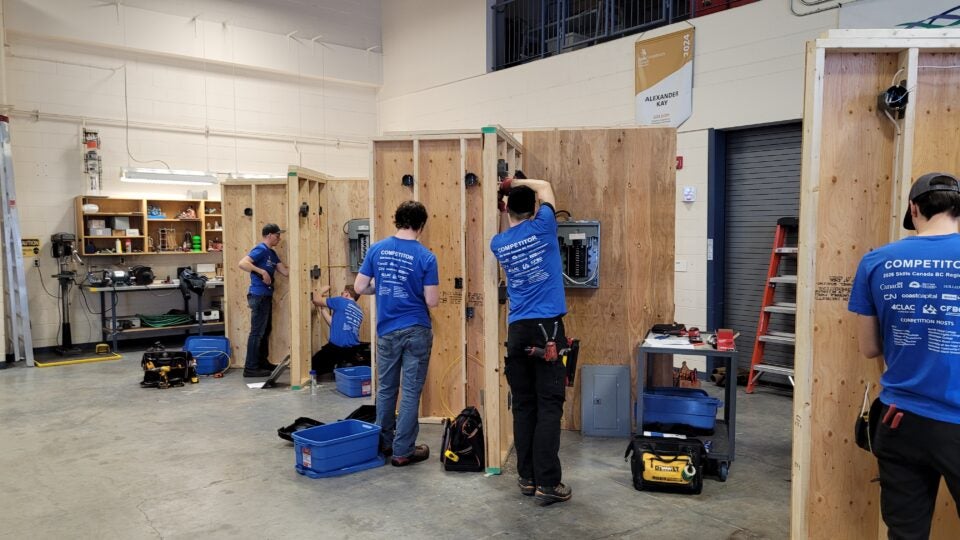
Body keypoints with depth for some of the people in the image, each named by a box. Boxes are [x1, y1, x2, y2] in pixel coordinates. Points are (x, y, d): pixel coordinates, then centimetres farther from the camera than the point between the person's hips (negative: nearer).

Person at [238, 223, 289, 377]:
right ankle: (250, 367, -2)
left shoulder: (272, 253, 16)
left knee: (265, 330, 16)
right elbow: (242, 263, -25)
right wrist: (262, 272, -27)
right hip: (258, 296, -10)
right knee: (257, 332, -6)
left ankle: (262, 362, 26)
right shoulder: (260, 249, -12)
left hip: (266, 296, 10)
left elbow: (285, 271, 13)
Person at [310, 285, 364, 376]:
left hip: (336, 347, -6)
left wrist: (322, 291, 22)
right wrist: (322, 308, 24)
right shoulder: (359, 312, 15)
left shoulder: (341, 301, -5)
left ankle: (338, 368, -7)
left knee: (314, 365, 13)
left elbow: (316, 300, 2)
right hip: (352, 351, 6)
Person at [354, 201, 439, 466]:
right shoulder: (426, 256, -12)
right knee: (411, 391, 5)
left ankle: (383, 443, 30)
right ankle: (403, 450, 12)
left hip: (387, 330, 4)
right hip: (416, 330, -3)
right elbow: (432, 301, -11)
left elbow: (360, 287, 1)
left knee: (385, 388, 16)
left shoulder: (377, 249, -3)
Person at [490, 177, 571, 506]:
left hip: (517, 331, 4)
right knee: (549, 407, -3)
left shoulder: (498, 244, 9)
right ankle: (547, 484, -2)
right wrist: (518, 182, 28)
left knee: (524, 407, 9)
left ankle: (527, 478, 16)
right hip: (547, 328, -3)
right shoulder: (543, 227, -1)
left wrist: (510, 192, 38)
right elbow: (545, 187, 17)